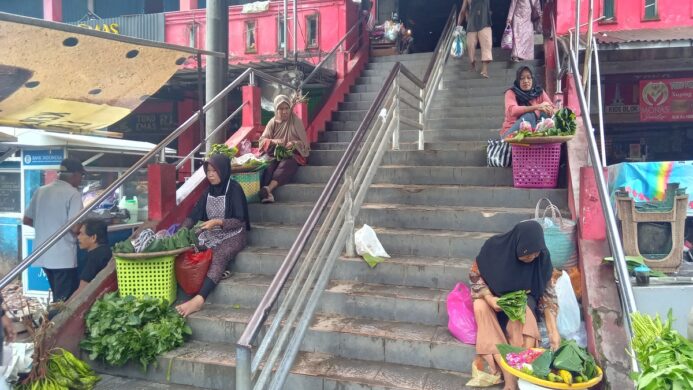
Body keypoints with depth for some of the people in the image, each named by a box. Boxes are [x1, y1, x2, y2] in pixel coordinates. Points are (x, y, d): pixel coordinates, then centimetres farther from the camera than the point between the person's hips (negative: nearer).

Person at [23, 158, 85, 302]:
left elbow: (27, 220, 14)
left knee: (58, 298, 21)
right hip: (64, 257, -7)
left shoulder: (40, 191, 8)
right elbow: (75, 228, -20)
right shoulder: (73, 194, -13)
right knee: (64, 300, 2)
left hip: (43, 255, 7)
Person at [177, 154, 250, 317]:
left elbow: (241, 220, -12)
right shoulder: (209, 190, 10)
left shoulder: (234, 189, -8)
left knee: (219, 256, -35)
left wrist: (217, 222, -25)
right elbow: (194, 215, 7)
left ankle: (199, 299, -49)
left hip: (233, 235, -7)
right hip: (212, 235, 7)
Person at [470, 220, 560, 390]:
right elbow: (475, 274, -11)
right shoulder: (494, 247, -23)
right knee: (480, 306, -33)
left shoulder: (542, 258, -18)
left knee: (523, 312, -35)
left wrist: (553, 330, -24)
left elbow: (548, 294, -13)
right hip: (493, 296, 0)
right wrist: (489, 298, -28)